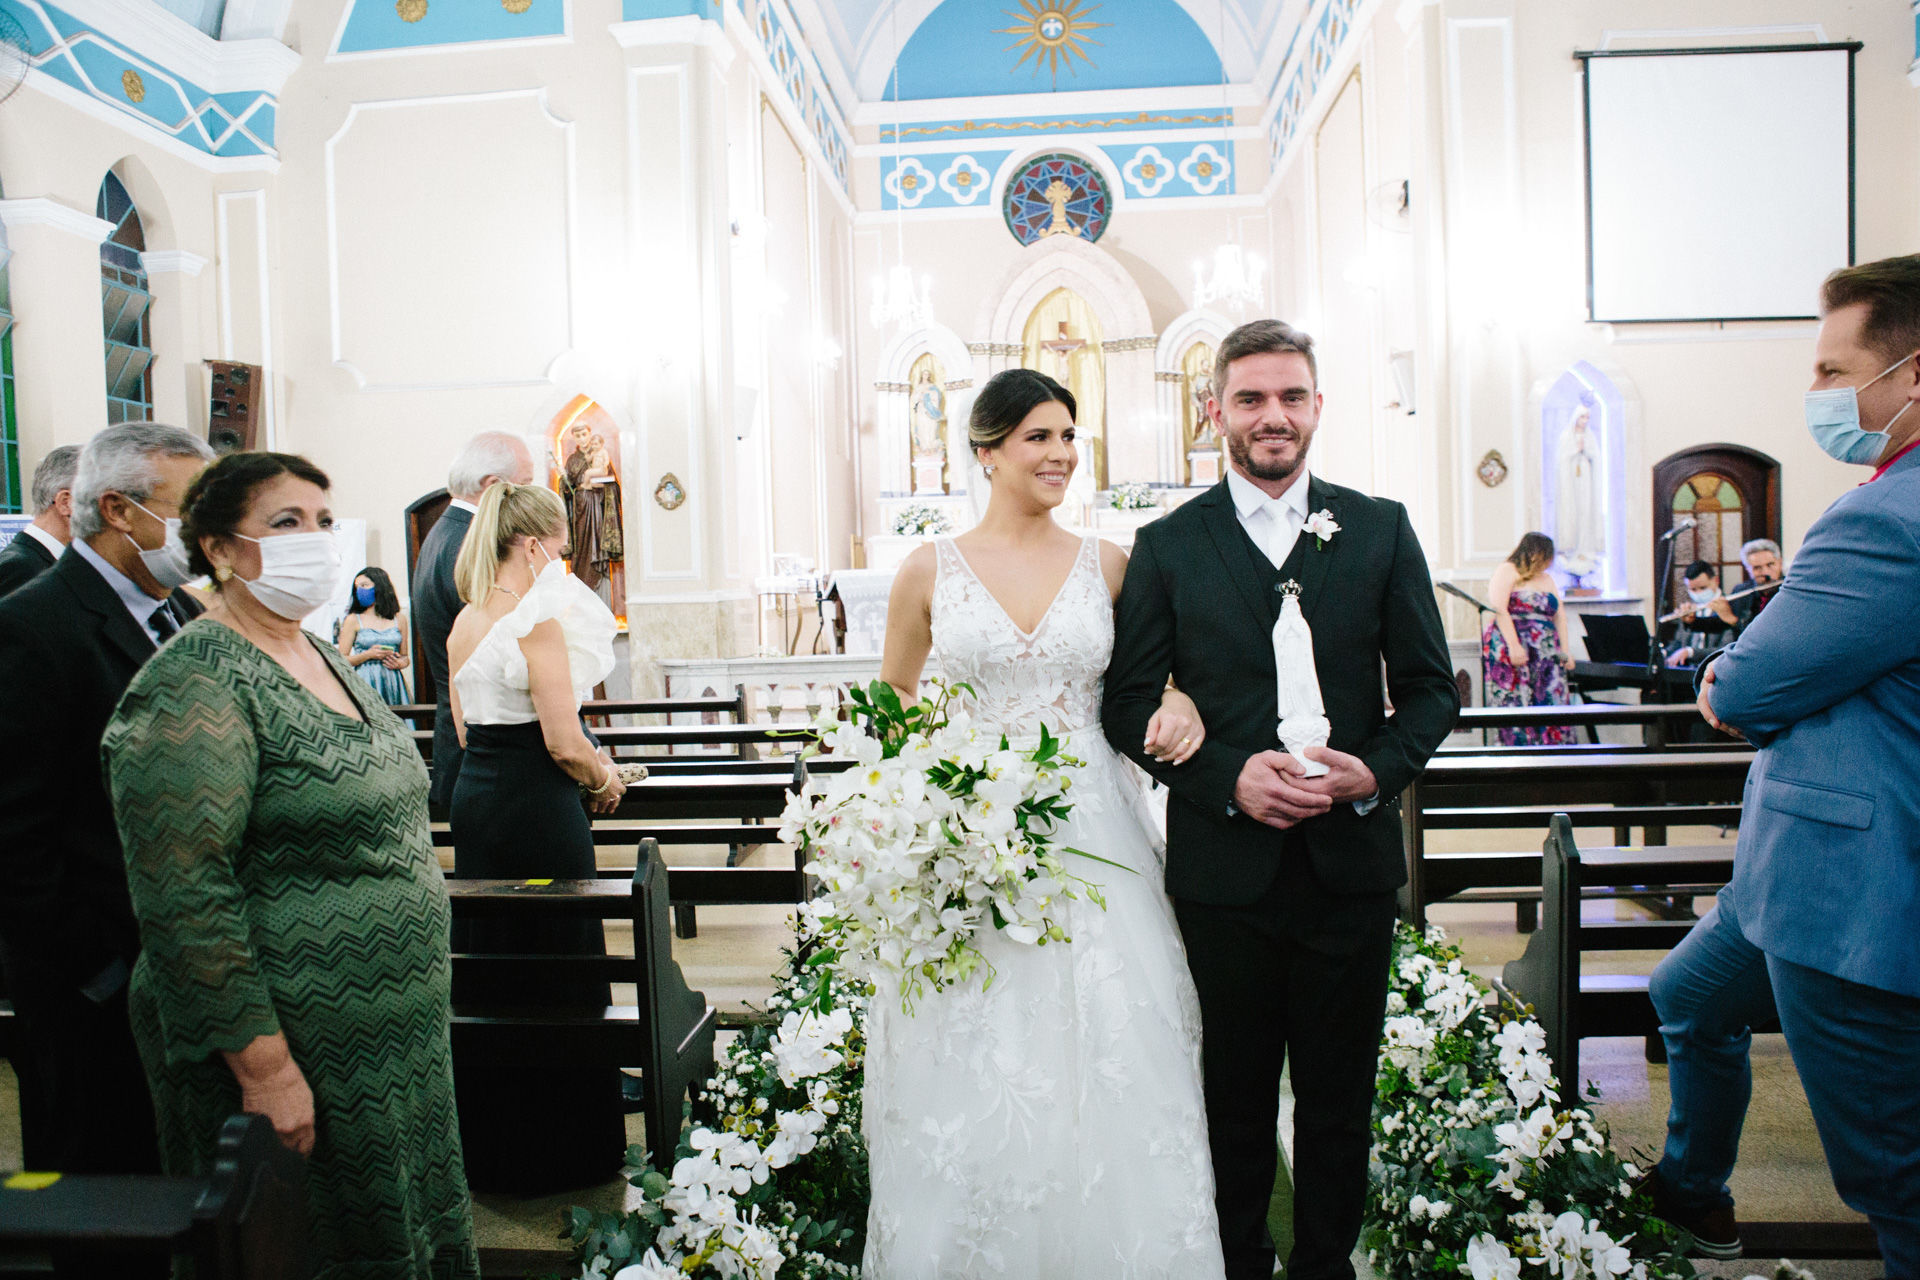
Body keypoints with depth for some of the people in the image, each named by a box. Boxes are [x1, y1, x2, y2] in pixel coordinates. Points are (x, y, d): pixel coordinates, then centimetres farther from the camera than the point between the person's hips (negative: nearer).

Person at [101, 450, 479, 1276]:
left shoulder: (319, 656, 10)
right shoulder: (196, 685, -18)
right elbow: (184, 900, -23)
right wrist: (264, 1067, -22)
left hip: (392, 1035, 8)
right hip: (296, 1052, -8)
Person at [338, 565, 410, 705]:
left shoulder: (399, 618, 12)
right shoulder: (353, 620, 6)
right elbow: (341, 660, 2)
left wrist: (399, 663, -4)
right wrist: (369, 654, -10)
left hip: (393, 683, 2)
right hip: (366, 684, -2)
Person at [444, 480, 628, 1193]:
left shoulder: (463, 622, 9)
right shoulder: (539, 618, -17)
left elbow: (467, 729, 14)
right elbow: (563, 742, -19)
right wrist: (605, 778, -1)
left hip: (473, 795, 9)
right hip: (536, 807, -8)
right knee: (559, 968, 4)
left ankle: (492, 1147, 31)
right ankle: (565, 1151, 17)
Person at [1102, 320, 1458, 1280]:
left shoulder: (1381, 531, 4)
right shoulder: (1166, 547, 0)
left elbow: (1431, 688, 6)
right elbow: (1128, 704, -2)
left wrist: (1376, 771, -13)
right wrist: (1231, 777, -16)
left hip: (1351, 864, 1)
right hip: (1224, 868, -1)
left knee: (1339, 1100, 15)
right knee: (1233, 1100, 14)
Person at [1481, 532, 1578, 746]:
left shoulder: (1546, 579, 23)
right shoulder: (1507, 571, 0)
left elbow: (1560, 614, 20)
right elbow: (1499, 610, -13)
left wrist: (1565, 649, 7)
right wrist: (1514, 646, -21)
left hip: (1546, 654, 7)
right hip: (1510, 651, -7)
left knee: (1553, 703, -3)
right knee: (1516, 705, -13)